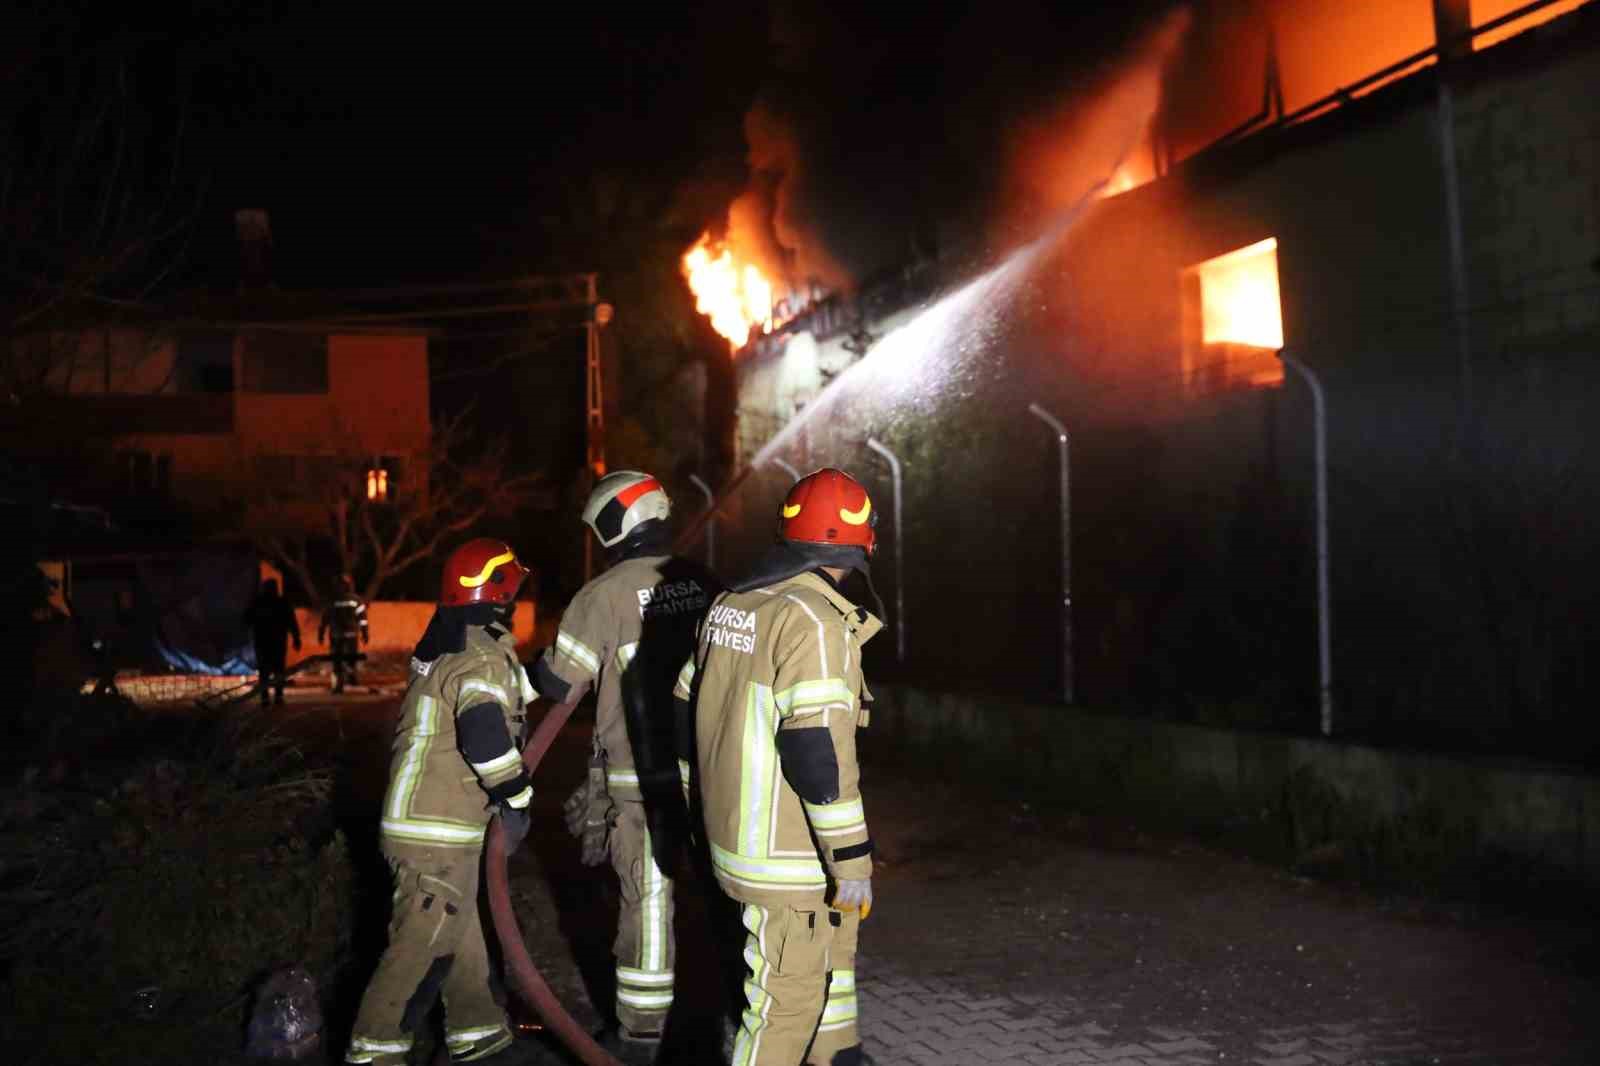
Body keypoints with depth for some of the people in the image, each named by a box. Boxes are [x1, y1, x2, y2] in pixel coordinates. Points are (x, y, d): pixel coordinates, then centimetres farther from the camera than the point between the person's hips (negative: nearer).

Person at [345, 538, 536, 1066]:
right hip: (440, 830, -10)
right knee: (423, 942, -1)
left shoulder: (442, 644, 11)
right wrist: (516, 798, -20)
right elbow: (484, 732, -31)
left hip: (417, 815, 10)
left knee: (460, 924, 20)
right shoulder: (482, 655, -19)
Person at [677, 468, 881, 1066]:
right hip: (788, 854, -9)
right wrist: (852, 859, -17)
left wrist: (714, 802, 26)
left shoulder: (729, 606, 6)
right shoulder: (814, 620, -21)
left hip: (735, 830, 9)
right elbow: (818, 751, -25)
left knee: (833, 939, 27)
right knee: (788, 995, 5)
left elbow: (689, 714, 14)